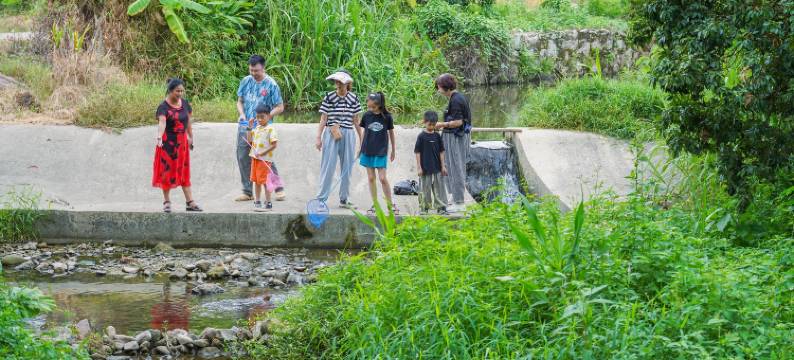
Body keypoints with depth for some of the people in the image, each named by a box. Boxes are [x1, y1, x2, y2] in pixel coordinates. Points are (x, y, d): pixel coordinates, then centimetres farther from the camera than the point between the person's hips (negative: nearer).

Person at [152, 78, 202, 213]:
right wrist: (159, 137, -48)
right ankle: (167, 202, 10)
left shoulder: (185, 104, 2)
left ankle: (189, 202, 11)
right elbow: (162, 122, -33)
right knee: (167, 171, 2)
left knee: (184, 171, 9)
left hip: (182, 141, 5)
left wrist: (190, 138, 16)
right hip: (168, 142, -5)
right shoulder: (163, 107, -16)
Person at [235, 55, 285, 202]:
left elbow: (280, 107, -4)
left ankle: (279, 189, 6)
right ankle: (247, 192, 17)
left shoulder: (271, 84, -7)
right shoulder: (246, 81, 7)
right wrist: (242, 115, -4)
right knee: (243, 159, 6)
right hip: (245, 127, 5)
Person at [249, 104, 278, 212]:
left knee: (265, 182, -4)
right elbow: (250, 140, 16)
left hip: (265, 159, -8)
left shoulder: (270, 129, -12)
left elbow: (274, 145, -16)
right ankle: (257, 202, 23)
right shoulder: (257, 128, 12)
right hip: (255, 158, 8)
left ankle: (268, 204, 2)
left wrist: (262, 153, -19)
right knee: (256, 181, 13)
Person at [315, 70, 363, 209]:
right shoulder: (329, 97, -2)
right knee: (328, 166, -5)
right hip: (331, 134, -3)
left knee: (347, 167, 8)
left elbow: (356, 120, 11)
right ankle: (321, 198, -1)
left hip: (348, 135, 3)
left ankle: (344, 199, 18)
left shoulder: (353, 98, 4)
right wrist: (319, 137, -6)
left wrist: (361, 138, 12)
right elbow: (323, 119, -1)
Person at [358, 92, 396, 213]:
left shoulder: (387, 117, -7)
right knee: (371, 178, 6)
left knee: (382, 178, -8)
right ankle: (375, 204, 13)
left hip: (381, 151, -3)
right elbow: (365, 132, 11)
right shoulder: (366, 116, 0)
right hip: (367, 151, 3)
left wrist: (393, 151, 11)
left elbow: (391, 133, 5)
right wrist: (360, 148, 14)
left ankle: (390, 204, 4)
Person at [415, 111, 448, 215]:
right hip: (425, 168, -3)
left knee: (439, 187, 4)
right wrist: (419, 167, -8)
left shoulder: (437, 136, 4)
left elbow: (441, 151, 8)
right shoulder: (421, 136, -5)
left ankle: (441, 207, 8)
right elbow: (417, 152, -4)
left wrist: (443, 166, 5)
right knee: (425, 188, 4)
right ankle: (424, 207, 14)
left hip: (437, 168, 3)